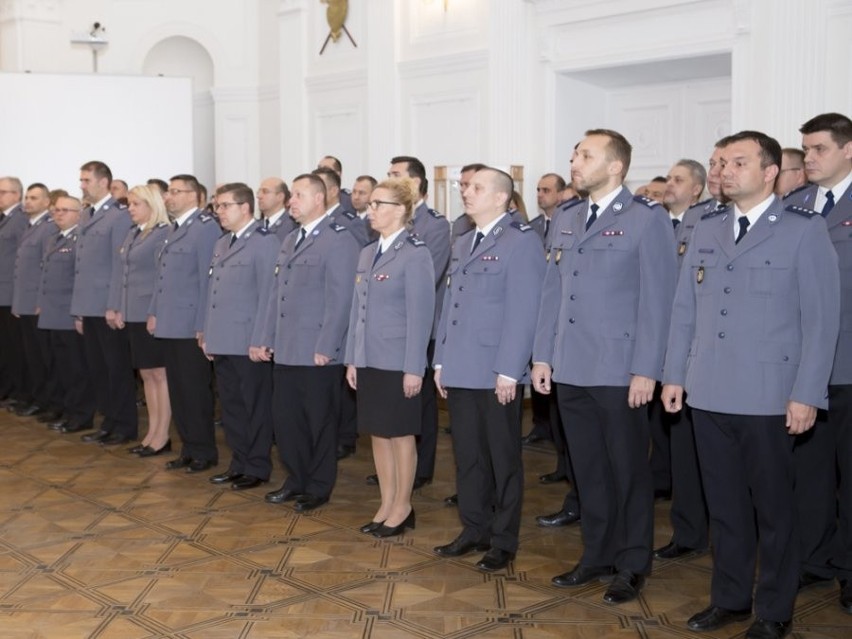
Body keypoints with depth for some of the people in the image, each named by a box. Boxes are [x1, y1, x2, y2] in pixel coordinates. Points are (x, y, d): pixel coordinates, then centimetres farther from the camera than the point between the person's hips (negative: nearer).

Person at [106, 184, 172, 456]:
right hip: (134, 315, 8)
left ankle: (162, 436, 7)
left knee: (160, 375, 0)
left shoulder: (164, 233, -11)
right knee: (146, 375, 12)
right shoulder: (132, 234, 15)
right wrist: (114, 307, 7)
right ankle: (152, 433, 19)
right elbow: (120, 271, 14)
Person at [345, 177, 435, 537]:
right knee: (377, 434, 12)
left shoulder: (415, 254, -10)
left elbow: (421, 316, -13)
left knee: (400, 435, 4)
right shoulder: (368, 253, 12)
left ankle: (402, 508, 17)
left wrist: (414, 368, -16)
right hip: (369, 361, 7)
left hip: (398, 363, -7)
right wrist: (352, 359, 11)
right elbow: (358, 309, 14)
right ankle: (386, 505, 24)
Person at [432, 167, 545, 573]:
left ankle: (503, 541, 17)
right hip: (460, 372, 7)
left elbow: (524, 311, -14)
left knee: (503, 459, 6)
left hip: (496, 375, -7)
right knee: (467, 455, 14)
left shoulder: (521, 241, -8)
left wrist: (508, 371, -17)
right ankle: (474, 529, 27)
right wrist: (441, 361, 12)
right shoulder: (461, 244, 17)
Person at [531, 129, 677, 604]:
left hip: (620, 372, -6)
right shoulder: (566, 220, 13)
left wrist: (645, 370, -14)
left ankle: (633, 565, 21)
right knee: (589, 471, 14)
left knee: (628, 471, 7)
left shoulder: (648, 219, -7)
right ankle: (598, 555, 28)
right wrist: (543, 355, 10)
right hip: (571, 370, 6)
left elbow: (656, 299, -11)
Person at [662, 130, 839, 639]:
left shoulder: (805, 230, -4)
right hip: (709, 394, 4)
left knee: (773, 507, 8)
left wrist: (806, 394, -12)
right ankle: (730, 597, 28)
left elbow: (821, 319, -8)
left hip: (768, 397, -4)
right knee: (724, 503, 13)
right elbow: (685, 310, 12)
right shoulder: (706, 230, 11)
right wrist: (675, 375, 8)